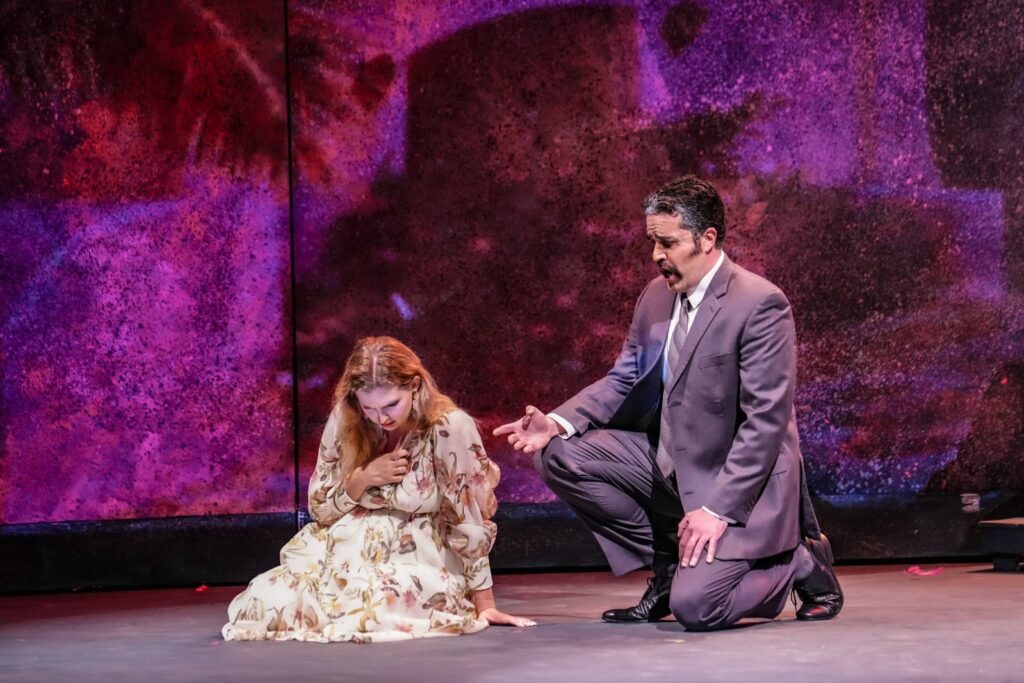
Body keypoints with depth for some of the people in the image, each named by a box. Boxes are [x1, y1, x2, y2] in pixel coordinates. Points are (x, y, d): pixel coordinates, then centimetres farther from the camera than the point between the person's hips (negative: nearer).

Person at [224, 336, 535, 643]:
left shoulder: (449, 428, -18)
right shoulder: (345, 422, -3)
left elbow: (470, 522, -14)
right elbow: (319, 508, 5)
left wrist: (484, 604, -11)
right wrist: (362, 478, -15)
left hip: (421, 567, -4)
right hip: (345, 554, 4)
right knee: (263, 603, -19)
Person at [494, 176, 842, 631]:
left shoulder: (760, 304, -19)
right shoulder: (656, 296, 4)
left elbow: (766, 422, -22)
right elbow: (623, 381, 11)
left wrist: (717, 509, -26)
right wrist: (559, 422, -8)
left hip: (735, 480, -8)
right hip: (666, 462, 8)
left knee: (695, 608, -23)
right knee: (558, 456, -4)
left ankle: (802, 563, 7)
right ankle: (668, 563, 6)